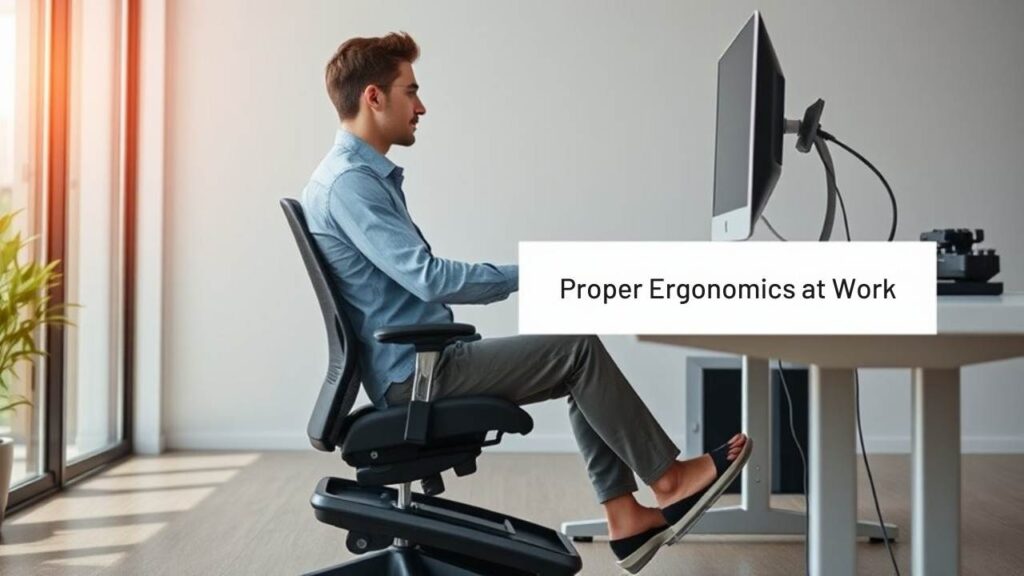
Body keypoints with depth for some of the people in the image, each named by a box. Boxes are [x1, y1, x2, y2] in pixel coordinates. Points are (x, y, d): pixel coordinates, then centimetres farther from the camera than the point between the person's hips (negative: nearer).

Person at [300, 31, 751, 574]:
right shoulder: (348, 182, -18)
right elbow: (429, 278, -26)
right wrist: (529, 274, -17)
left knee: (577, 367, 5)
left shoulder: (364, 175, 15)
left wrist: (518, 280, 12)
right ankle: (668, 478, 4)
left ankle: (625, 517, 3)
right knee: (578, 349, -11)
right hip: (415, 372, -10)